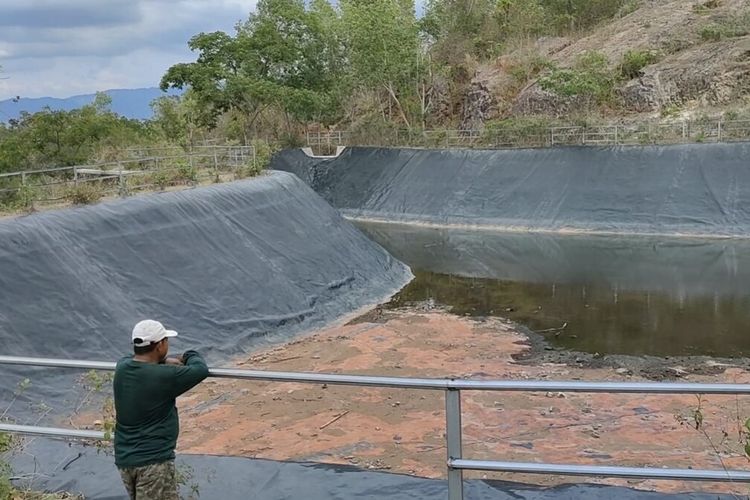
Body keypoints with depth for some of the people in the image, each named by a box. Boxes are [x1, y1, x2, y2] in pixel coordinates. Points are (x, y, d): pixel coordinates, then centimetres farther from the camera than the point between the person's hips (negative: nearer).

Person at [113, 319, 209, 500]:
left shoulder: (121, 368, 1)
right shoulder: (165, 376, -19)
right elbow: (201, 369, -6)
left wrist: (163, 362, 11)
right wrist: (190, 356, 15)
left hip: (124, 459, 8)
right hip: (154, 460, -8)